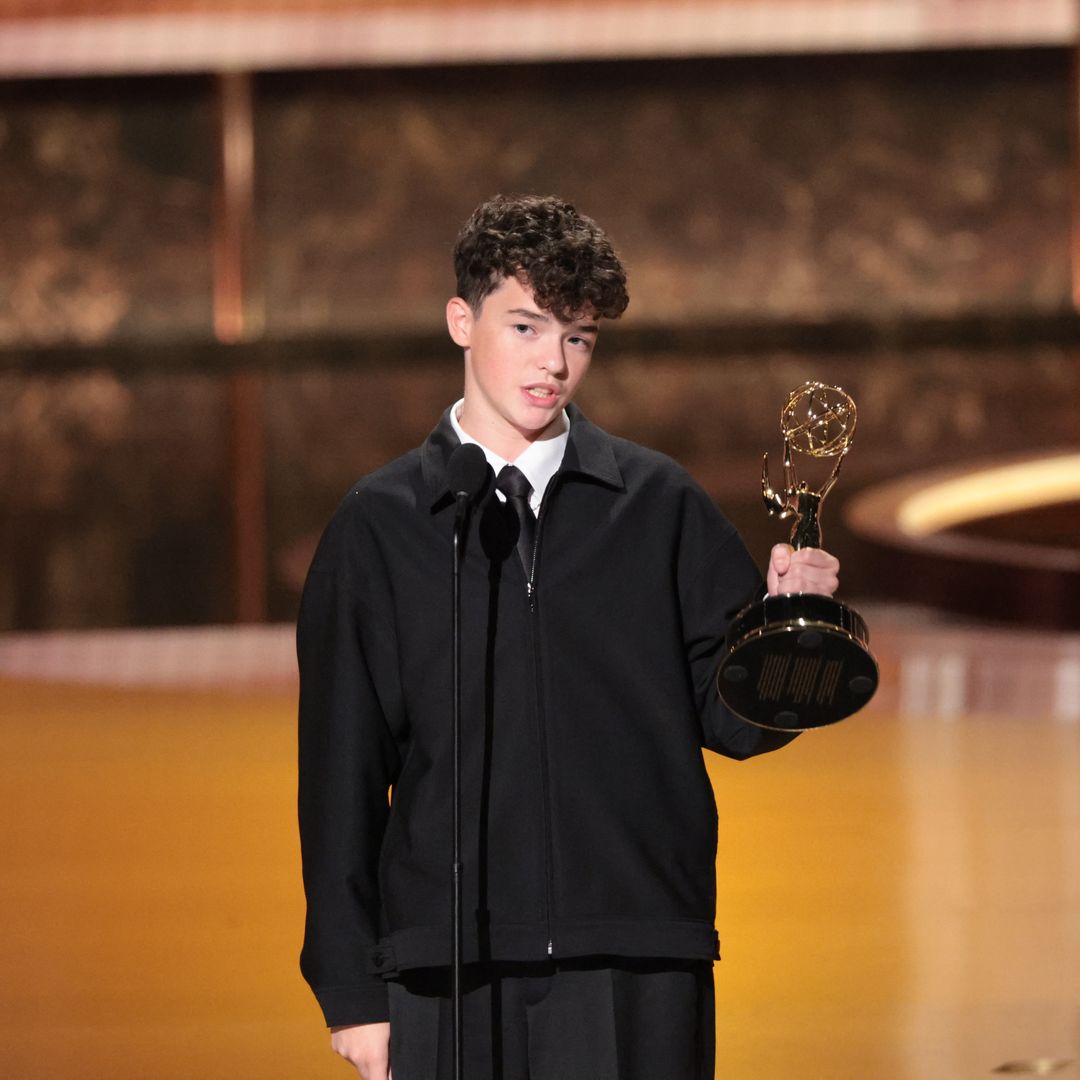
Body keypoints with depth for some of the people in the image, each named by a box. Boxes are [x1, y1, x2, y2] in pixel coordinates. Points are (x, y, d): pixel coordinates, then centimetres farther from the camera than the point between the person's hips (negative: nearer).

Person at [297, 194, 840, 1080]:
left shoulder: (659, 504, 9)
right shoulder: (380, 526, 7)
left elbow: (728, 714, 9)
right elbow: (342, 767, 6)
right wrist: (352, 990, 2)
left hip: (637, 975, 0)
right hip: (450, 973, 0)